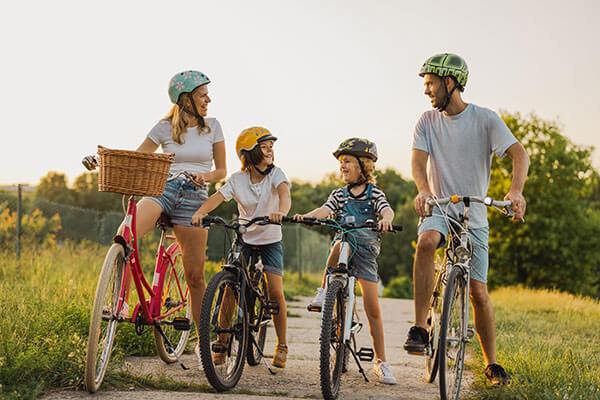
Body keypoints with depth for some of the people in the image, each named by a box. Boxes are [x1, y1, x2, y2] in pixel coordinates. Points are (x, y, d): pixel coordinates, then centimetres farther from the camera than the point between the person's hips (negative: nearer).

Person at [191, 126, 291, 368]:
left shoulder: (275, 174, -10)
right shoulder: (237, 180, -7)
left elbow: (284, 193, -30)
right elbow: (217, 197, -20)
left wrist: (281, 212, -52)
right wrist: (200, 212, -41)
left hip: (270, 241, -1)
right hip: (244, 240, 1)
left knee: (275, 291, -11)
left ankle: (282, 346, 5)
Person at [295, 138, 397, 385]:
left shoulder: (374, 193, 3)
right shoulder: (340, 194, 11)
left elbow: (387, 210, -15)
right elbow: (325, 210, -5)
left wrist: (386, 219, -40)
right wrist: (305, 216, -26)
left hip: (366, 252, -1)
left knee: (372, 308, -6)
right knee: (340, 245, -38)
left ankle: (381, 362, 3)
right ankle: (324, 291, -21)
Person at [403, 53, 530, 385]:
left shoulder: (485, 119, -7)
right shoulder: (428, 121, 2)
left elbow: (518, 153, -18)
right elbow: (419, 159, -11)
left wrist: (516, 190, -38)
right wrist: (423, 190, -33)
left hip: (474, 217, -1)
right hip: (439, 209, 1)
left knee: (478, 292, -1)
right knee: (425, 243, -35)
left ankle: (491, 363, 17)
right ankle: (419, 328, -30)